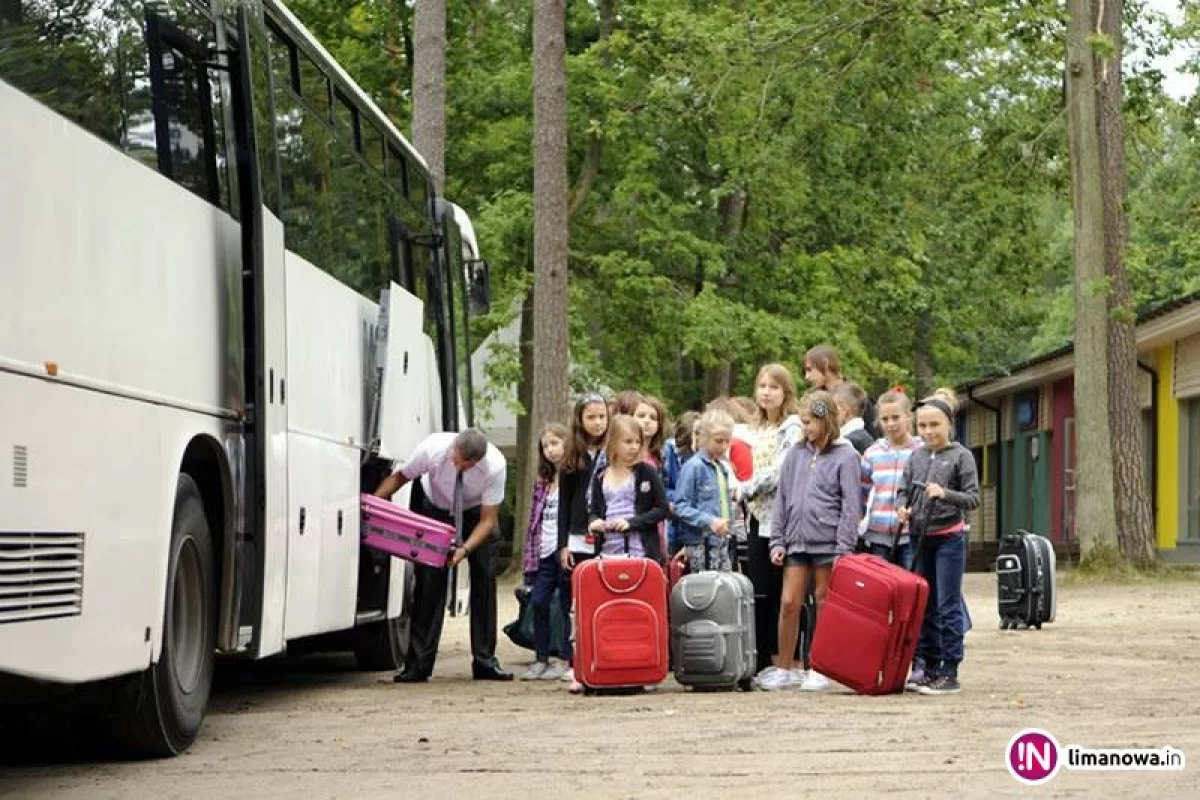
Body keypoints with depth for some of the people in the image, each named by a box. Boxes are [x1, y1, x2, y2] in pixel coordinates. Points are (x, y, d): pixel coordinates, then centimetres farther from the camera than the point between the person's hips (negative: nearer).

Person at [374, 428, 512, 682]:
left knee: (484, 579, -8)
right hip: (434, 507, 0)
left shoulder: (495, 466, -34)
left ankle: (485, 662, 1)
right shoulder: (433, 448, -34)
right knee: (429, 580, -10)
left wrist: (465, 549, -40)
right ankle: (418, 665, -8)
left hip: (476, 512, 0)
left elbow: (488, 519, -26)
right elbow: (401, 476, -15)